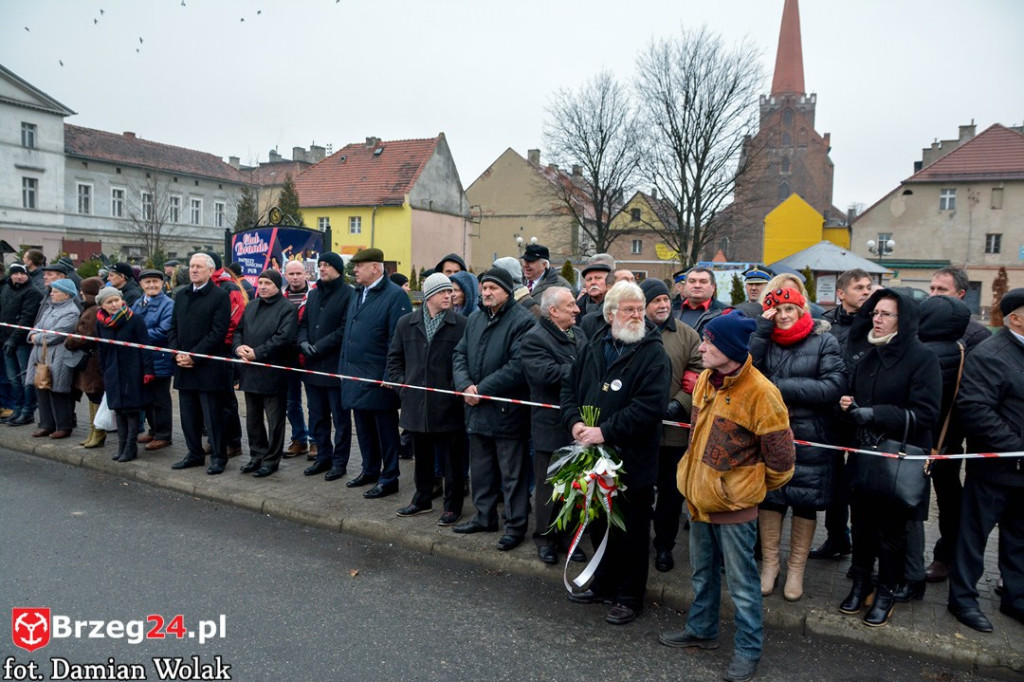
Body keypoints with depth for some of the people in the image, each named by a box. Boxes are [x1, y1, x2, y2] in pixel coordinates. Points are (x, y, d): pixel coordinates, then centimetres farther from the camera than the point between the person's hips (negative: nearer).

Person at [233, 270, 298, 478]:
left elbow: (284, 338, -19)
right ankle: (257, 455, 29)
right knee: (253, 418, 16)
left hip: (273, 374, -7)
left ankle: (271, 460, 14)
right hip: (250, 372, 7)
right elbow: (238, 330, 17)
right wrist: (239, 346, -5)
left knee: (274, 420, 3)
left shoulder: (287, 309, -8)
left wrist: (257, 353, -20)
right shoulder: (251, 306, 15)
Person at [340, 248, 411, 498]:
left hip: (379, 378, -8)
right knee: (363, 426, 17)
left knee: (385, 429, 3)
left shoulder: (394, 295, -13)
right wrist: (344, 366, 15)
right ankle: (370, 470, 33)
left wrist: (390, 376, -20)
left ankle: (389, 479, 14)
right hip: (355, 374, 8)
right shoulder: (357, 293, 13)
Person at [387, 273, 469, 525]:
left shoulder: (461, 324, -6)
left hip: (448, 405, -4)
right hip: (416, 403, 4)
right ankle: (422, 499, 34)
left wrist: (457, 387, -8)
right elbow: (394, 357, 14)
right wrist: (401, 383, 5)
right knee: (422, 455, 18)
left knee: (451, 458, 6)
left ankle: (453, 505, 19)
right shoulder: (406, 322, 6)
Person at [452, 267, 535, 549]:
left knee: (512, 473, 4)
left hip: (507, 410, -7)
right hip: (477, 409, 8)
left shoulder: (521, 321, -14)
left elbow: (517, 367, -21)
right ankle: (485, 516, 35)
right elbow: (460, 354, 10)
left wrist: (482, 389, -18)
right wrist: (465, 385, -8)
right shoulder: (475, 319, 11)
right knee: (480, 468, 19)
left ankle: (515, 525, 16)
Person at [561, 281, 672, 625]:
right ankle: (603, 584, 38)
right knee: (598, 523, 19)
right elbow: (569, 386, 13)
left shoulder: (653, 353, -10)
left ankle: (629, 597, 24)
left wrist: (605, 431, -22)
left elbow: (650, 405, -21)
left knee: (631, 531, 8)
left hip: (632, 460, -5)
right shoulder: (593, 348, 9)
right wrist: (574, 422, -5)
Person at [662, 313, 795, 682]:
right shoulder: (705, 380, 0)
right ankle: (701, 630, 41)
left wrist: (756, 488, 2)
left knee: (741, 582, 8)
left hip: (734, 504, -7)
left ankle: (748, 649, 26)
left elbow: (781, 457, -13)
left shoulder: (760, 393, -21)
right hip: (700, 496, 7)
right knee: (703, 573, 22)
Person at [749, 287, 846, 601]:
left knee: (805, 503, 9)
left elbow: (834, 387, -15)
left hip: (810, 438, -2)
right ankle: (770, 563, 26)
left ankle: (796, 568, 26)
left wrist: (784, 387, -18)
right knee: (769, 498, 9)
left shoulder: (825, 341, -5)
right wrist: (762, 328, -14)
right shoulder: (766, 339, 4)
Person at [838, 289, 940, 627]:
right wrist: (847, 405, -2)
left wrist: (875, 414, -22)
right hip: (861, 455, 5)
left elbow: (926, 413, -16)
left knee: (891, 528, 7)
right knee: (861, 522, 12)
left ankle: (887, 592, 24)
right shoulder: (862, 352, 8)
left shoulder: (922, 357, -10)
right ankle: (860, 583, 29)